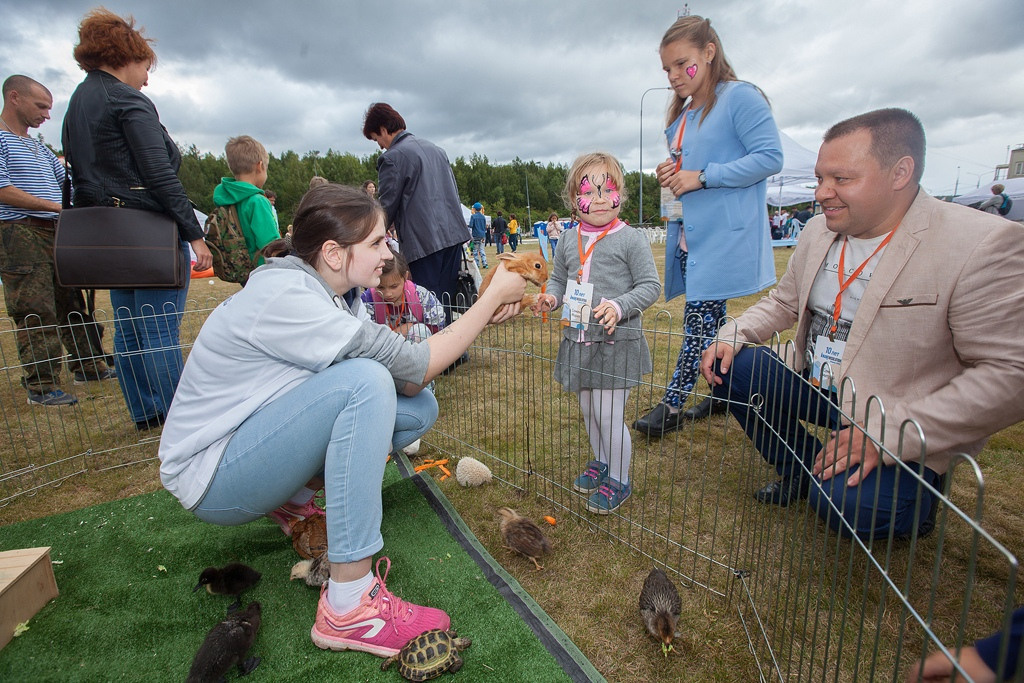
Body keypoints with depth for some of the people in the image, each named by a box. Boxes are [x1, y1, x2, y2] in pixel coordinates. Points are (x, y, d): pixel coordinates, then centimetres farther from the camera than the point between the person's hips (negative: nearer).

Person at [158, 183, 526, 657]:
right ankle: (348, 608, -26)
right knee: (364, 381, -31)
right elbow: (413, 366, -27)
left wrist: (483, 316, -11)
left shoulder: (333, 290, -1)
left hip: (256, 446, 8)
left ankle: (295, 498, 14)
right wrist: (492, 296, -20)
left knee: (419, 409, -5)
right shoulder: (286, 296, -27)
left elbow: (408, 383, -6)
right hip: (211, 479, -8)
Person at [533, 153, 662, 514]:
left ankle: (618, 481, 21)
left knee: (609, 415, -2)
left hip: (616, 342, -6)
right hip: (578, 339, 6)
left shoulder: (630, 239, -9)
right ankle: (601, 462, 43)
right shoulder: (569, 240, 6)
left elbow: (650, 285, -9)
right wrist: (551, 296, -3)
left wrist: (619, 306, -25)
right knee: (588, 410, 19)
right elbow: (558, 277, 19)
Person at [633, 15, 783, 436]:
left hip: (724, 234, -8)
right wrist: (670, 176, 4)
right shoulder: (681, 116, 18)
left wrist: (701, 177, -18)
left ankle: (673, 404, 1)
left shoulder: (740, 97, -6)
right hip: (689, 232, 8)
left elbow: (770, 157, -14)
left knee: (700, 317, -7)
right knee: (710, 318, 12)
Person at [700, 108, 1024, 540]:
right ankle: (802, 470, 9)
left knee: (846, 505, -28)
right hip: (815, 388, 6)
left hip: (904, 430, -6)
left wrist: (889, 432, -27)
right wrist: (732, 336, -6)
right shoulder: (818, 231, 2)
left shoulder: (983, 244, -18)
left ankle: (911, 501, 10)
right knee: (727, 364, -10)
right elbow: (783, 302, 15)